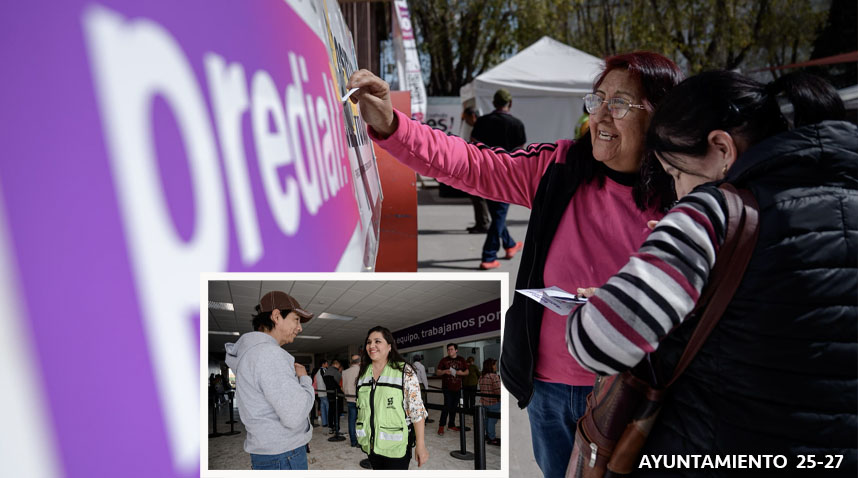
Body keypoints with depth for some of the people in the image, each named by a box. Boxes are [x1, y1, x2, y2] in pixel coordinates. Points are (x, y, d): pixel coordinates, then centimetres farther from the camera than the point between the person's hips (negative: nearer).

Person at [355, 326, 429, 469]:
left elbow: (417, 410, -13)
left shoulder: (405, 371, -11)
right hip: (371, 444, 5)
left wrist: (420, 445, -16)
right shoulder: (363, 373, 6)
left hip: (396, 445, -5)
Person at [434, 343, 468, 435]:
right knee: (447, 406, -13)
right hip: (447, 387, -3)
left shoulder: (461, 360, 9)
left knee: (454, 407, 10)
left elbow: (467, 371, 13)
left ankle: (451, 425, 22)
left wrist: (462, 373, -9)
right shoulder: (444, 360, 2)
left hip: (457, 388, 3)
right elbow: (437, 372, 2)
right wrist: (444, 371, -17)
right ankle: (441, 426, -7)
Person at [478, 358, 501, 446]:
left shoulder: (481, 377, 7)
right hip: (493, 402, -8)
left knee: (486, 419, 18)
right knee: (492, 420, 0)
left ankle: (488, 435, 29)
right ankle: (492, 438, 6)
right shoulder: (493, 376, -18)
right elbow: (498, 390, -21)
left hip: (484, 401, 8)